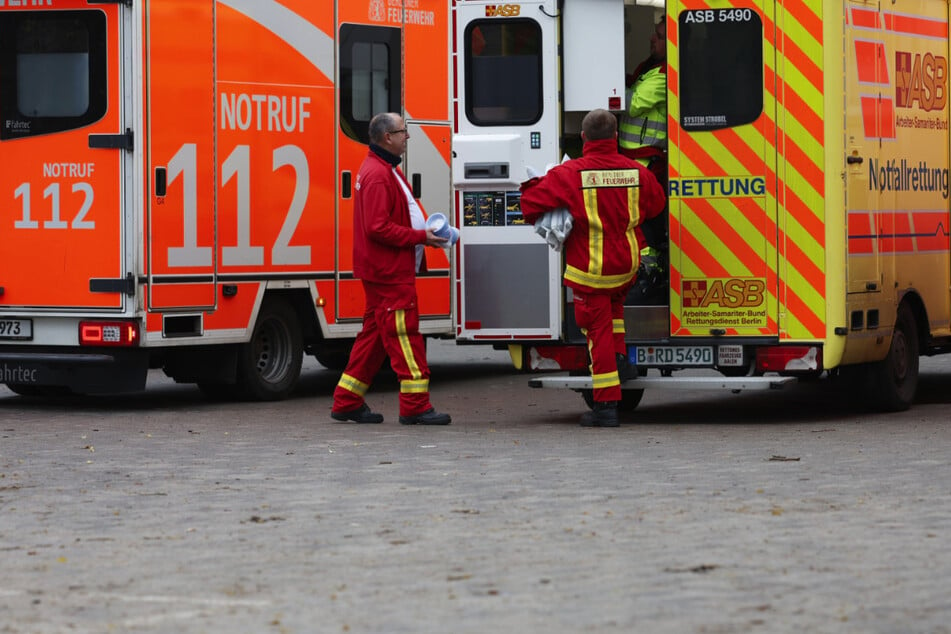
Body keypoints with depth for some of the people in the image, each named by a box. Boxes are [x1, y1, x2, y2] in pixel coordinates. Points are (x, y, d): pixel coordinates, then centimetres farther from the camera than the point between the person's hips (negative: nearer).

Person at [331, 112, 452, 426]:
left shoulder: (386, 170, 18)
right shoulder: (377, 175, -18)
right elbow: (379, 227, -23)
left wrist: (425, 231, 9)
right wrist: (421, 237, -19)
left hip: (386, 271, 11)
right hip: (390, 273, -11)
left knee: (375, 335, 13)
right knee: (404, 335, -9)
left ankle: (347, 402, 17)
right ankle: (415, 406, -7)